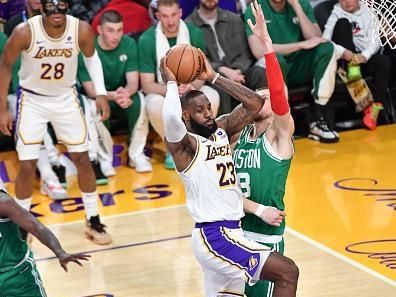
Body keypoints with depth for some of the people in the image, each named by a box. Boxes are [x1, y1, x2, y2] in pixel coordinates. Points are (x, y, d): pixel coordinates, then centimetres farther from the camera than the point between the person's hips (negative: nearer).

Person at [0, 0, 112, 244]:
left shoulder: (82, 30, -21)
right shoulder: (25, 32, -27)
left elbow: (92, 57, 3)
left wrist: (101, 93, -5)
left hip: (66, 98, 2)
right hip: (32, 100, -2)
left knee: (82, 159, 3)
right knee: (27, 166, -4)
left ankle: (94, 222, 18)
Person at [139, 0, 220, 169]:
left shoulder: (195, 34, -10)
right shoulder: (147, 40, -16)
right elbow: (147, 85, -15)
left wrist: (192, 87, -30)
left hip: (190, 89, 2)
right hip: (161, 92, -2)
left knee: (212, 97, -31)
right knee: (155, 105, -37)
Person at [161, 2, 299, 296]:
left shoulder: (221, 128, 11)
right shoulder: (184, 143, -11)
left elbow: (254, 104, 7)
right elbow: (171, 118, -33)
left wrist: (214, 78, 6)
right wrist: (171, 82, -18)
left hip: (230, 231, 9)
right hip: (213, 235, -9)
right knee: (287, 272, -13)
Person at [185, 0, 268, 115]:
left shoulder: (234, 20, 17)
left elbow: (244, 54, 11)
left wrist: (237, 72, -11)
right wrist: (223, 70, -21)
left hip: (238, 73, 4)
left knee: (262, 74, -28)